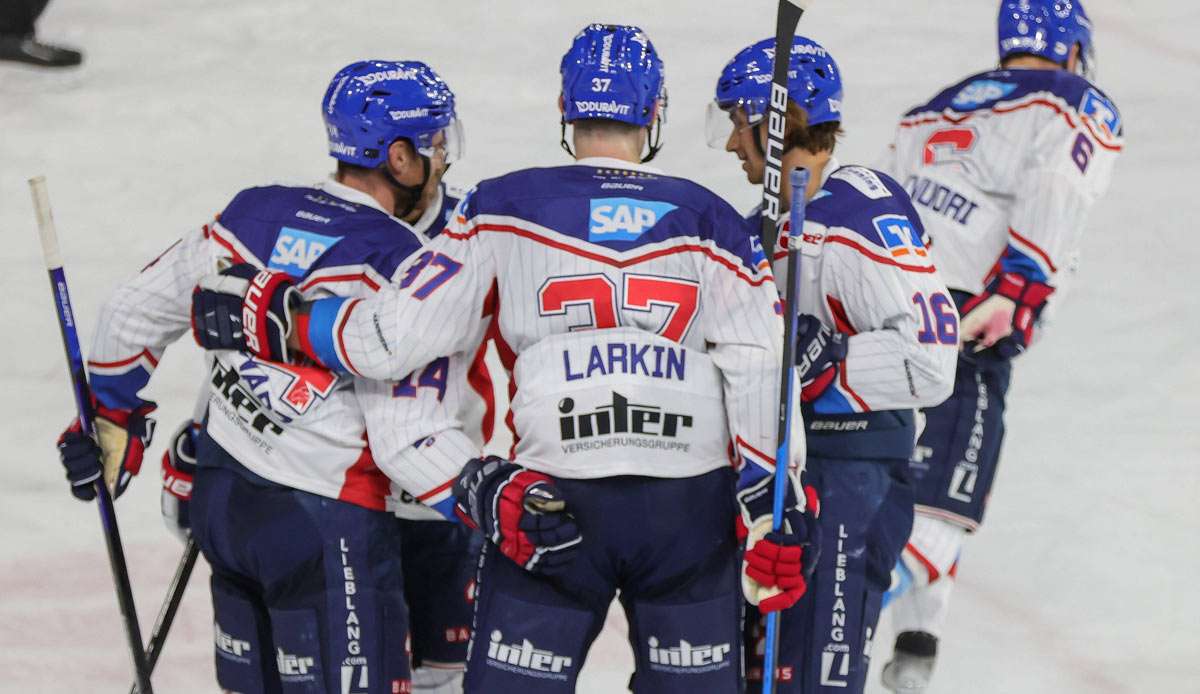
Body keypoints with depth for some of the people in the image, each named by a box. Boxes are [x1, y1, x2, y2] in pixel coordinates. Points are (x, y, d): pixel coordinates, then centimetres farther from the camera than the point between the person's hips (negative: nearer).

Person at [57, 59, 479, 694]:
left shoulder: (255, 213, 4)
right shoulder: (399, 264, -16)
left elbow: (136, 310, 14)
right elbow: (407, 438, -21)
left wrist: (112, 416, 28)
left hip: (219, 498, 8)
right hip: (322, 523, -8)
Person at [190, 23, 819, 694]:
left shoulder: (504, 210, 1)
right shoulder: (708, 221, 4)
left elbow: (401, 332, -2)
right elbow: (762, 363, -3)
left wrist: (270, 317, 10)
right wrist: (773, 502, -1)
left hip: (548, 511, -1)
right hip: (691, 510, 1)